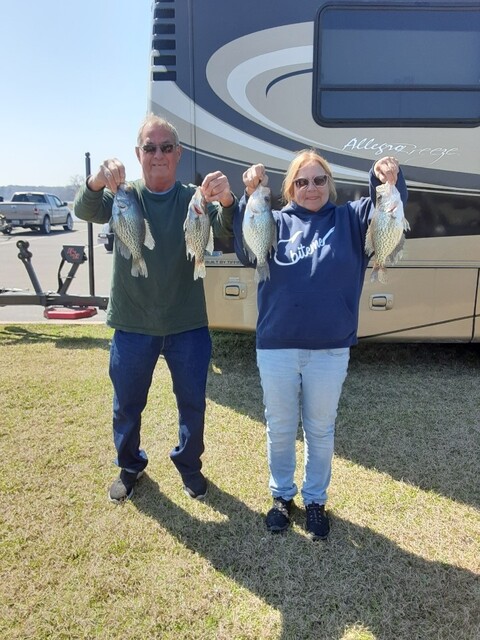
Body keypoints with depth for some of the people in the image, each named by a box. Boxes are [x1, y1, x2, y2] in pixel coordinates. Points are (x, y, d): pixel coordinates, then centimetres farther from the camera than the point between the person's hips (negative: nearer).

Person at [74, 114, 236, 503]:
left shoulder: (195, 198, -1)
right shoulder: (122, 196, 0)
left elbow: (226, 231, -18)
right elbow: (85, 210, -19)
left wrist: (227, 203, -40)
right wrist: (98, 181, -42)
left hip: (188, 325, 0)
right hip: (133, 325, 1)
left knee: (193, 404, 12)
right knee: (127, 406, 14)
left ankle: (189, 465, 38)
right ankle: (129, 467, 39)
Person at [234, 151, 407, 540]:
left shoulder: (350, 219, 5)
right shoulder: (276, 223, 3)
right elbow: (245, 252, -14)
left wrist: (389, 183, -31)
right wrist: (251, 198, -26)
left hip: (330, 350, 0)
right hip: (276, 348, 1)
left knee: (321, 430, 15)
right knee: (280, 429, 15)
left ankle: (316, 500, 36)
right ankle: (282, 495, 38)